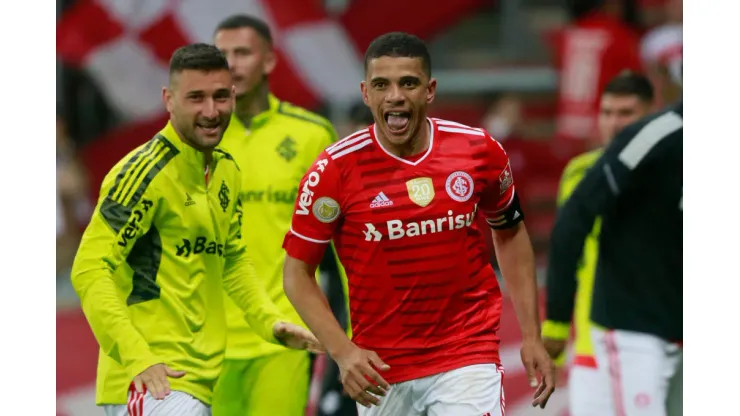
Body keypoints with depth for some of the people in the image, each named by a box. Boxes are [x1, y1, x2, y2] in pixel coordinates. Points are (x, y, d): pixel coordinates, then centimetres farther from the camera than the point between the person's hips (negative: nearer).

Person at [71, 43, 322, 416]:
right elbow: (89, 271, -18)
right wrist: (137, 359, -26)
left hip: (200, 383, 8)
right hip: (151, 382, -8)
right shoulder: (146, 172, -12)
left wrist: (270, 321, 12)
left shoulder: (226, 171, 13)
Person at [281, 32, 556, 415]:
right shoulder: (335, 169, -10)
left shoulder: (479, 150, -4)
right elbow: (297, 272, -3)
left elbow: (510, 232, 13)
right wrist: (343, 351, -16)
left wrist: (531, 335, 8)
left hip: (468, 357, 0)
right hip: (379, 369, 0)